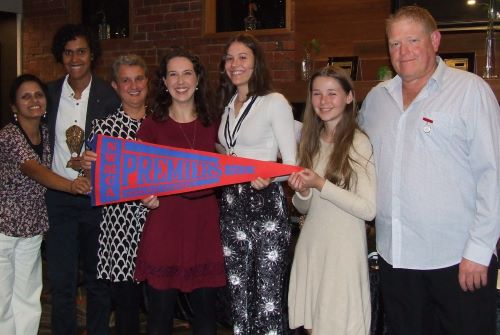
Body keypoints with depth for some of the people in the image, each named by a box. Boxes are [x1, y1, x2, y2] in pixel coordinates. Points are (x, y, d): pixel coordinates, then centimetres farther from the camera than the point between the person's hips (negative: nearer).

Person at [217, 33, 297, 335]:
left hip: (266, 205, -6)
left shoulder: (274, 102, -6)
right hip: (232, 205, 7)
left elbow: (291, 164, -11)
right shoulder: (228, 105, 15)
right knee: (238, 295, 12)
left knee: (268, 299, -6)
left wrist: (267, 177, -27)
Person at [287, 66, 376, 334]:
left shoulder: (359, 142, -11)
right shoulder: (311, 140, 9)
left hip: (344, 249, -6)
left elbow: (368, 210, -17)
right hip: (310, 245, 6)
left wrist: (321, 185, -18)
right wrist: (302, 192, -8)